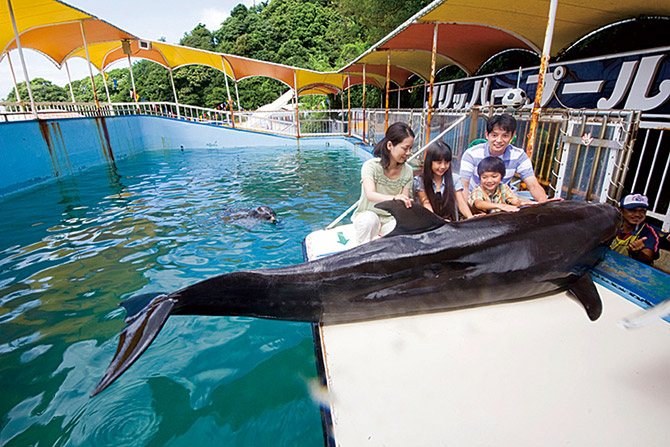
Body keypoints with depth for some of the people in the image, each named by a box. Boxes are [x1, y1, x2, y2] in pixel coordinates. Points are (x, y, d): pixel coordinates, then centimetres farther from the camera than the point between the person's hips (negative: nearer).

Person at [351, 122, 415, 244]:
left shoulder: (407, 171, -3)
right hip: (367, 215, -3)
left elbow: (404, 202, -4)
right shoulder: (371, 166, -17)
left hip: (391, 220, 4)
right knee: (370, 219, -38)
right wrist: (393, 198, -54)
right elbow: (370, 195, -35)